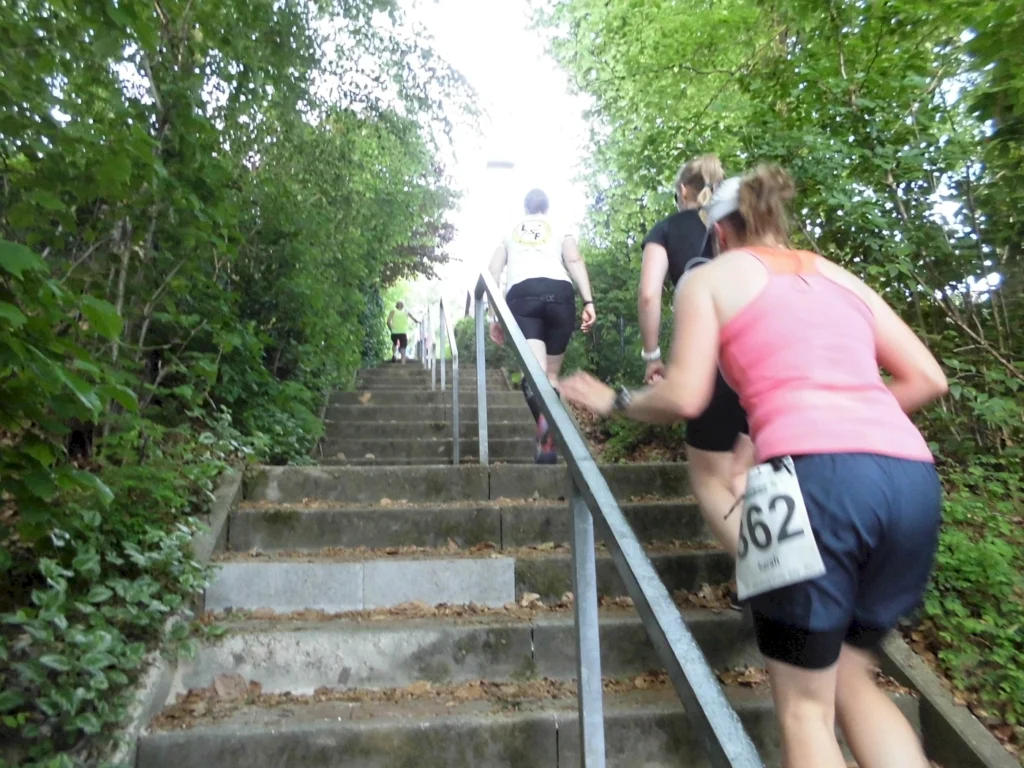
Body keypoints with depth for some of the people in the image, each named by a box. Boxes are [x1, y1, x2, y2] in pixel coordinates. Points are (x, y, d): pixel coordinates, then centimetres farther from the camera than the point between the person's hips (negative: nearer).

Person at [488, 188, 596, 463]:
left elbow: (493, 274, 21)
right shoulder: (560, 228, 25)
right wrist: (588, 301, -3)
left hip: (521, 295, 0)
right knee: (552, 374, 12)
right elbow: (574, 260, 6)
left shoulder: (509, 233, 30)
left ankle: (544, 415, -49)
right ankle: (548, 443, 3)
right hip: (559, 292, 0)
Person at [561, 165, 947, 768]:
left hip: (815, 473, -6)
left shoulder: (710, 277, 13)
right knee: (852, 679, 24)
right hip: (913, 476, 6)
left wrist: (614, 401, 20)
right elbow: (928, 378, 21)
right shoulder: (842, 277, 27)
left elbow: (684, 397, 3)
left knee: (805, 706, 10)